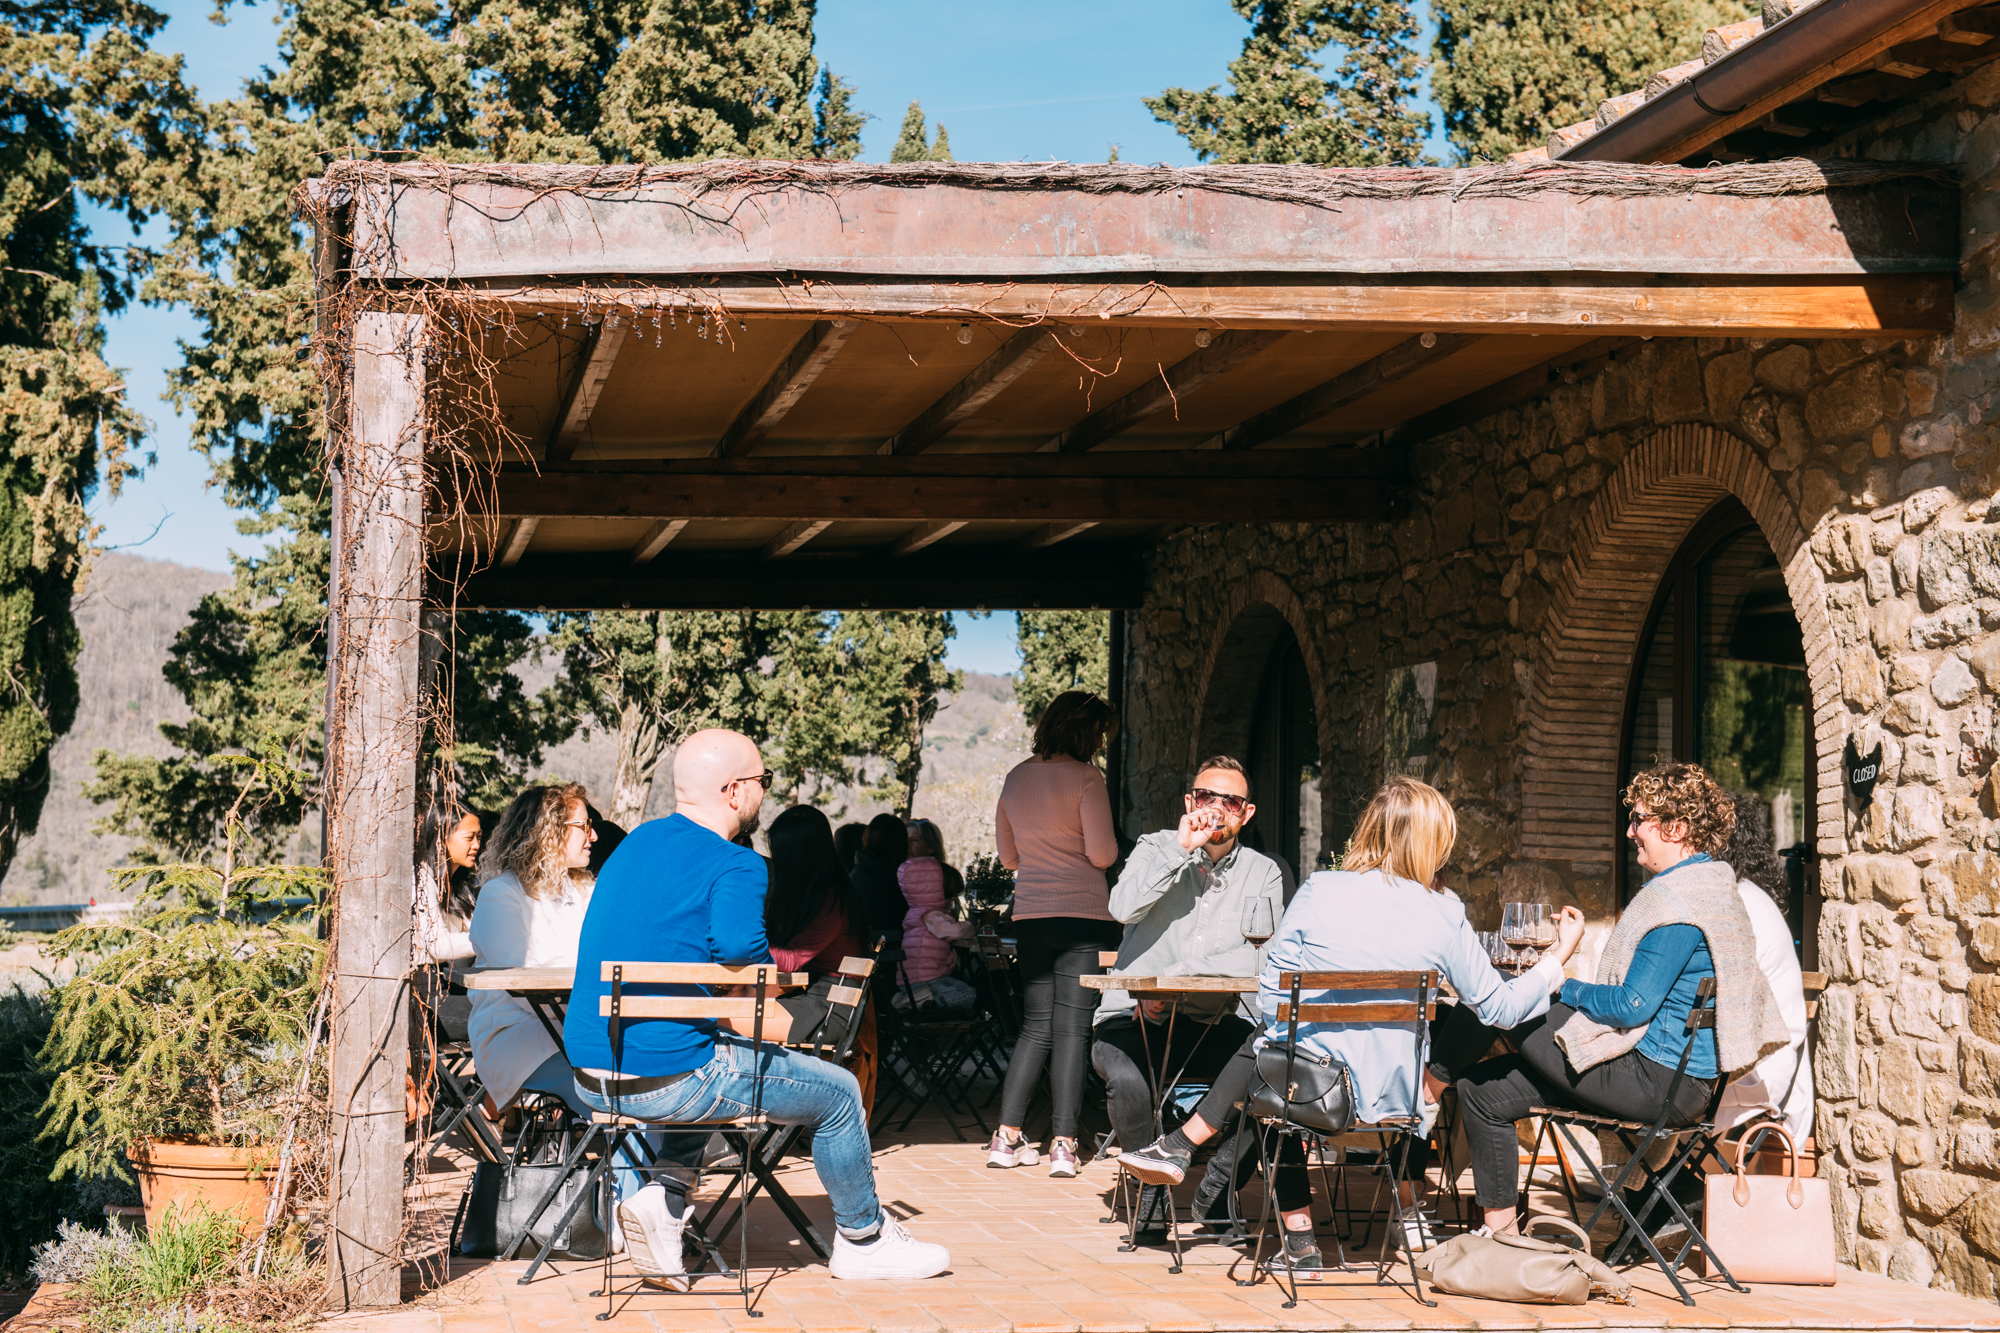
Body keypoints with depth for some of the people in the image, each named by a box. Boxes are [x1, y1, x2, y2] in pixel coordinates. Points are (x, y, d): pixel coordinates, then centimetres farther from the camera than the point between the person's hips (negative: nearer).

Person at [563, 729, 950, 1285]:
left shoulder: (635, 844, 14)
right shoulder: (737, 867, -12)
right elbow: (740, 944, -29)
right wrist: (774, 1021, -8)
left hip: (589, 1074, 8)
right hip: (667, 1078, -8)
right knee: (838, 1091, 10)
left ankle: (660, 1200, 17)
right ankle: (863, 1239, 29)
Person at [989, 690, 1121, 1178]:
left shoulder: (1017, 778, 11)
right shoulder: (1085, 776, -9)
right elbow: (1102, 854, -12)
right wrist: (1111, 843, 8)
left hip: (1029, 913, 5)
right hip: (1084, 915, -5)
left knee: (1035, 1027, 11)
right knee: (1072, 1029, -2)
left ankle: (1006, 1138, 6)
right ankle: (1063, 1145, -4)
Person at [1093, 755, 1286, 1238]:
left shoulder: (1264, 873, 8)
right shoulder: (1157, 849, 7)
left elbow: (1260, 957, -6)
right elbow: (1124, 907, -15)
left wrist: (1175, 980, -15)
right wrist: (1181, 848, -17)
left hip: (1210, 1026, 2)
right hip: (1132, 1018, -1)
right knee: (1130, 1081, -33)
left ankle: (1216, 1195, -7)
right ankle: (1150, 1195, -5)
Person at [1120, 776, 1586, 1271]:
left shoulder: (1319, 890, -8)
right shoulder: (1445, 914, -6)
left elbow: (1272, 993, -4)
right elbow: (1500, 1007, 1)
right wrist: (1559, 957, 15)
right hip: (1390, 1096, 2)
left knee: (1265, 1043, 32)